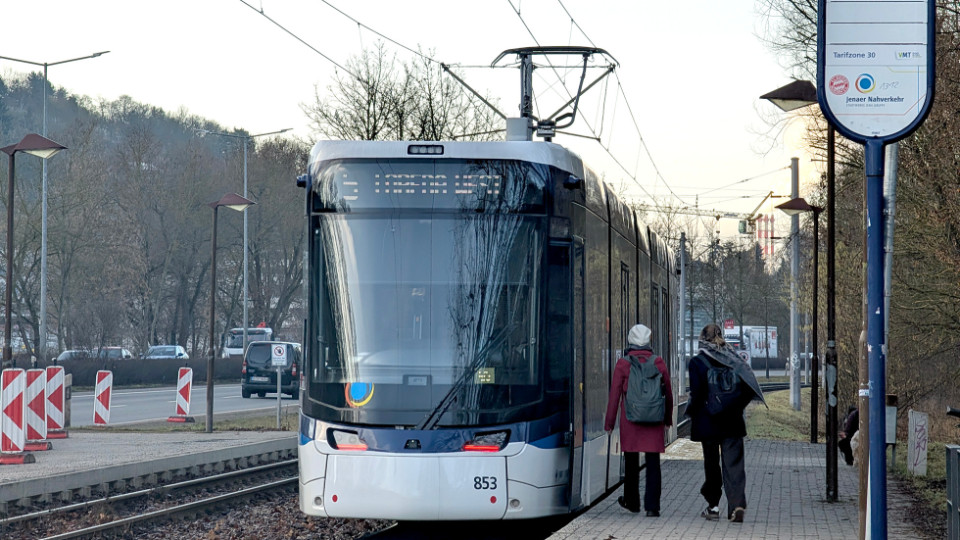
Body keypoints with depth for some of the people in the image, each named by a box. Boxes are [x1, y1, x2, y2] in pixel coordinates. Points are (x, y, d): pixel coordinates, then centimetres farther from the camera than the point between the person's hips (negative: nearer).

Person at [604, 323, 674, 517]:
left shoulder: (623, 365, -5)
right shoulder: (659, 363, 0)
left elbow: (615, 394, -3)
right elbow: (668, 393, 8)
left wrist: (609, 422, 5)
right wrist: (668, 418, 22)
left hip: (630, 421, 0)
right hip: (654, 422, 0)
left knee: (631, 463, 14)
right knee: (653, 464, 1)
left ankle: (632, 502, 26)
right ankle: (652, 506, -6)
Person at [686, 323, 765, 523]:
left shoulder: (697, 362, -7)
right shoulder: (732, 359, 2)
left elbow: (697, 394, -12)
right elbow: (748, 388, -1)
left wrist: (691, 411, 5)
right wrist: (736, 407, 12)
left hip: (707, 422, -2)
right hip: (732, 422, 2)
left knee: (711, 464, 11)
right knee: (734, 464, 0)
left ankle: (713, 505, 16)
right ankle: (737, 505, -14)